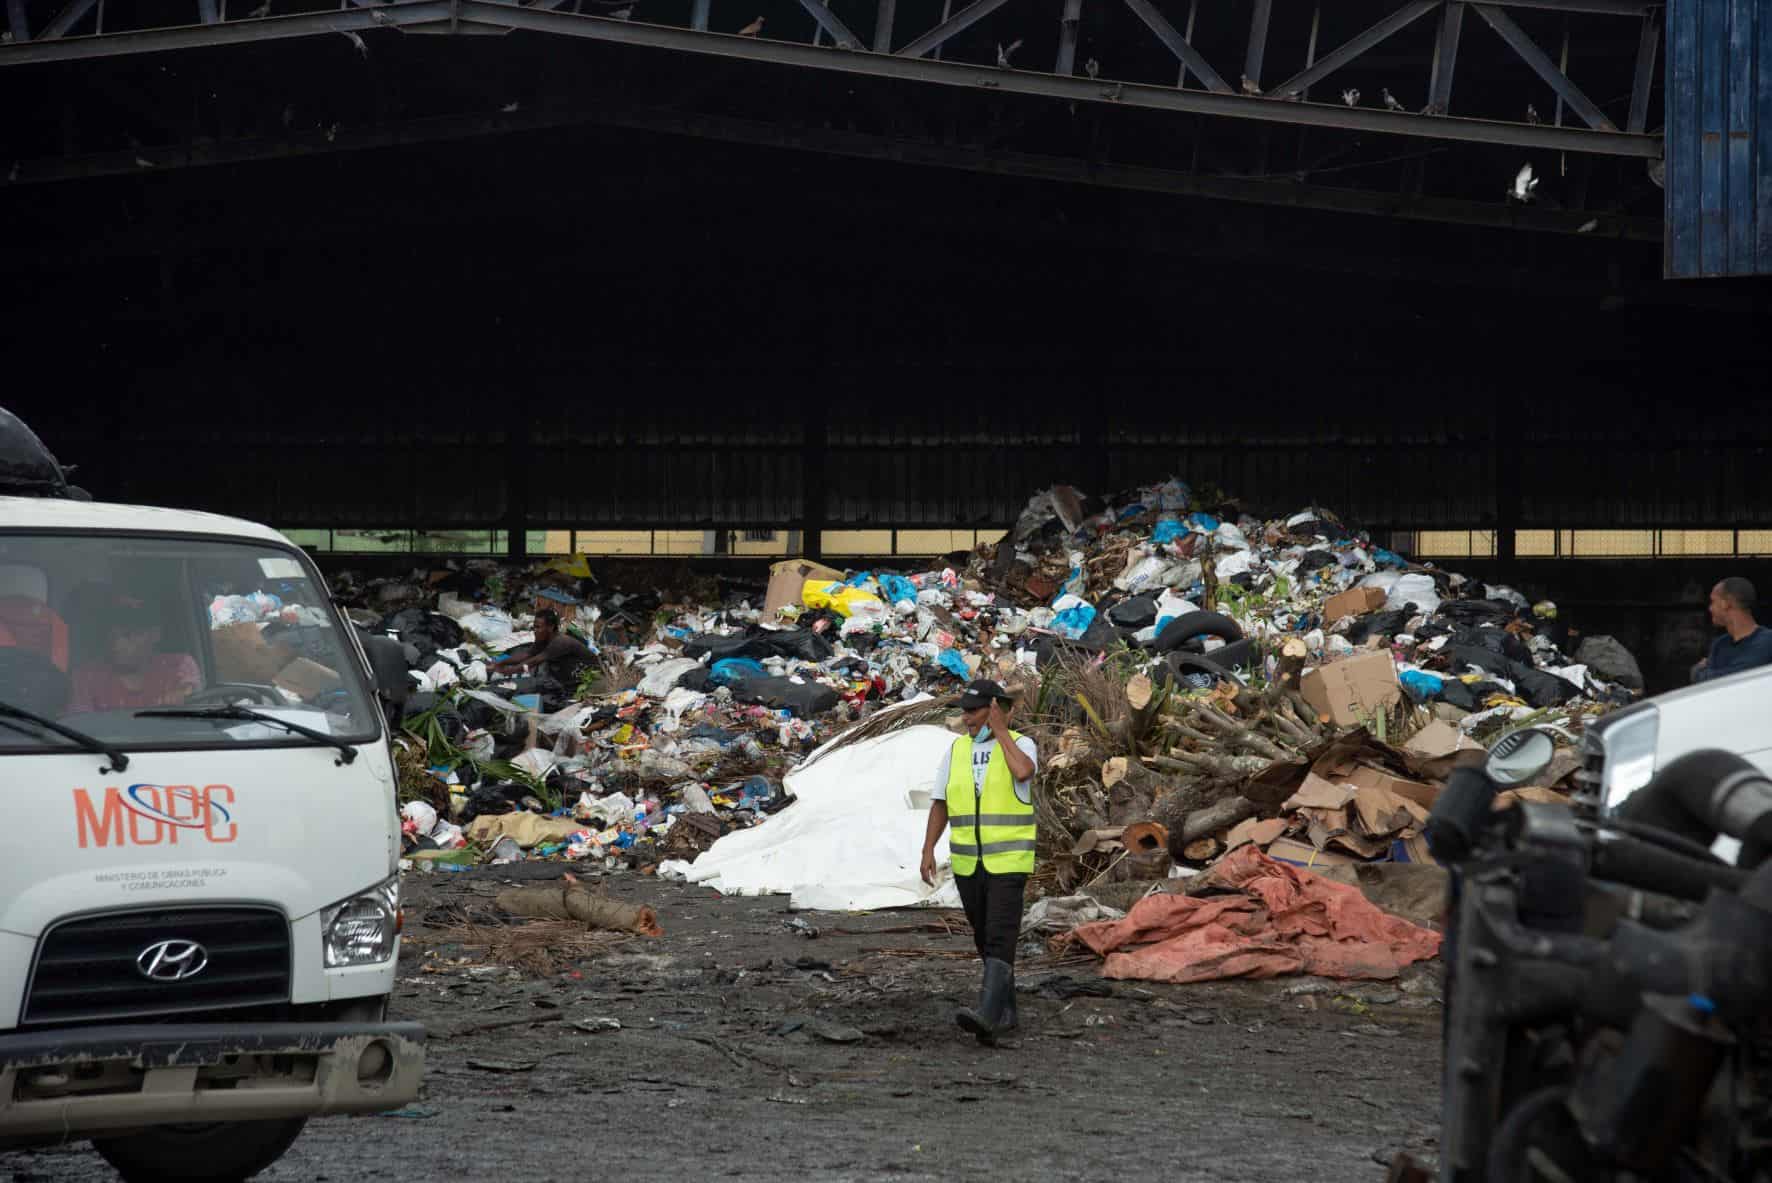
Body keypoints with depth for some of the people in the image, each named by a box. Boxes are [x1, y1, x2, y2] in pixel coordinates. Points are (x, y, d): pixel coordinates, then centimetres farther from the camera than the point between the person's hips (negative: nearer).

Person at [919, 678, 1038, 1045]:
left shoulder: (1022, 745, -8)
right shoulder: (957, 751, 6)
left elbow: (1023, 772, -32)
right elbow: (940, 806, 7)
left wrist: (1001, 730, -20)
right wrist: (928, 851, -3)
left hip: (1008, 863, -5)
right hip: (968, 864, 5)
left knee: (1000, 940, -16)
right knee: (986, 940, 13)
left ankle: (987, 1016, -28)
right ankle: (1005, 1011, 28)